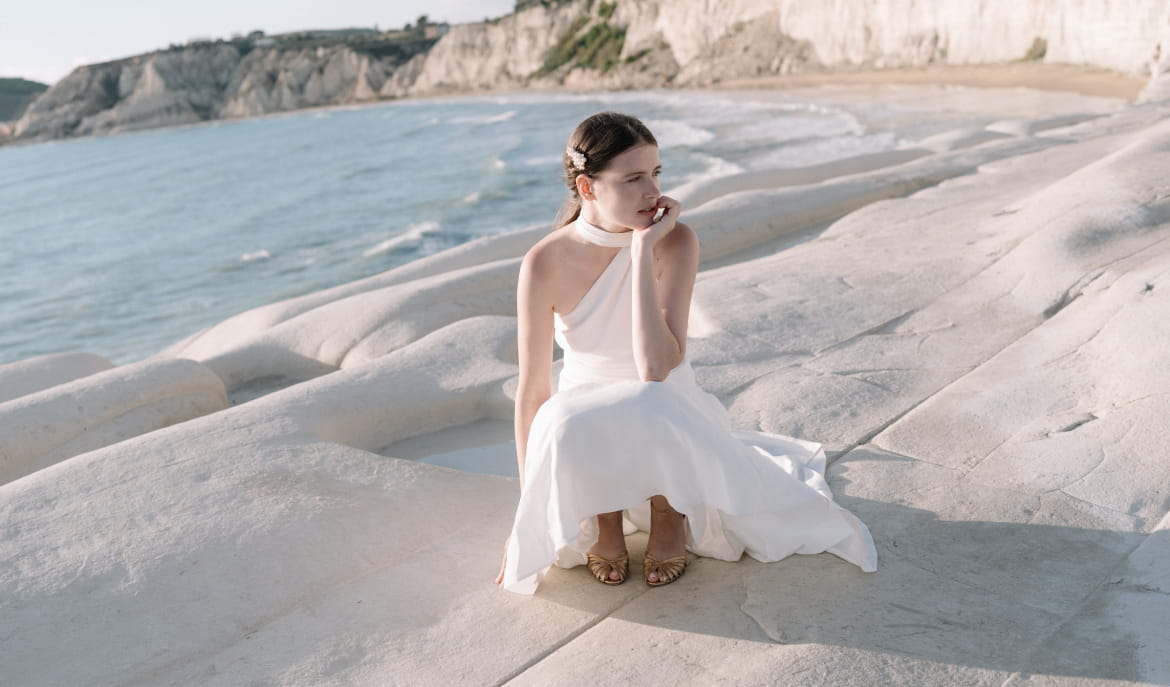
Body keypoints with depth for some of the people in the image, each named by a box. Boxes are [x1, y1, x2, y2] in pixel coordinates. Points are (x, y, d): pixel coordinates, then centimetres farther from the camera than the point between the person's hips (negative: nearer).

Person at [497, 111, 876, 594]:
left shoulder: (674, 241, -18)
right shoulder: (545, 263, -18)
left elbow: (656, 368, -30)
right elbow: (533, 388, -11)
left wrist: (643, 249, -30)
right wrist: (528, 500, -7)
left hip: (667, 413, 0)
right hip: (584, 418, 0)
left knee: (649, 410, -37)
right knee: (563, 429, -36)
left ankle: (668, 517, -4)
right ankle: (606, 521, -3)